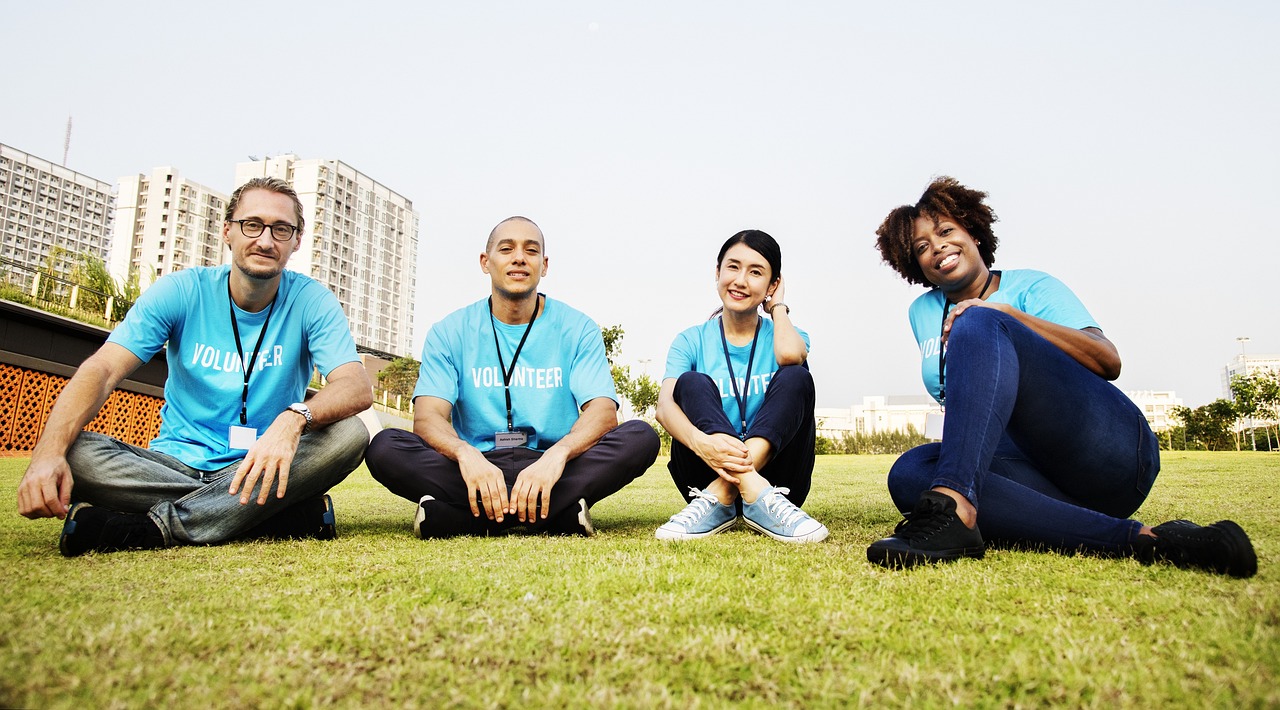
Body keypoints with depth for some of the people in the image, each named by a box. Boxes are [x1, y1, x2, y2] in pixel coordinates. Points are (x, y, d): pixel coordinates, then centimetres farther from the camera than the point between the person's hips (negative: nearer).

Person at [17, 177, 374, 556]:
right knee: (73, 451, -26)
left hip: (262, 466, -1)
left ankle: (154, 527, -29)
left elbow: (357, 387, -19)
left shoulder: (311, 301, -5)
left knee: (348, 433, -29)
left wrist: (294, 418, -42)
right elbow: (102, 371, -12)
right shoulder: (181, 291, -2)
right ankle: (295, 515, -29)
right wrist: (48, 453, -31)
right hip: (178, 463, 2)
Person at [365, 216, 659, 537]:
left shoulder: (578, 329, 3)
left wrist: (557, 454, -31)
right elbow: (428, 416, -7)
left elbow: (603, 411, -9)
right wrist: (466, 454, -31)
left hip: (553, 466, 0)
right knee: (385, 447, -23)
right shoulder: (450, 332, 5)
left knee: (641, 437, -25)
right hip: (478, 466, 0)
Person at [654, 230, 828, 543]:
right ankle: (754, 494, -40)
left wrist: (778, 306, 1)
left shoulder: (783, 335, 8)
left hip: (773, 468, 1)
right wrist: (700, 442, -36)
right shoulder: (691, 341, 7)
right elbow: (665, 405, -13)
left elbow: (790, 356, -21)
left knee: (795, 377, -21)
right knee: (692, 382, -21)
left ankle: (720, 497, -37)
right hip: (708, 470, 0)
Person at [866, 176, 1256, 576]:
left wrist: (1009, 315, -14)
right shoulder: (923, 314, 23)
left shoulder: (1029, 287, 11)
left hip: (1109, 449, -4)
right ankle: (1136, 539, -34)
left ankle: (952, 509, -49)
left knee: (979, 323, -23)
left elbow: (1109, 362, -5)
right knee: (909, 474, -28)